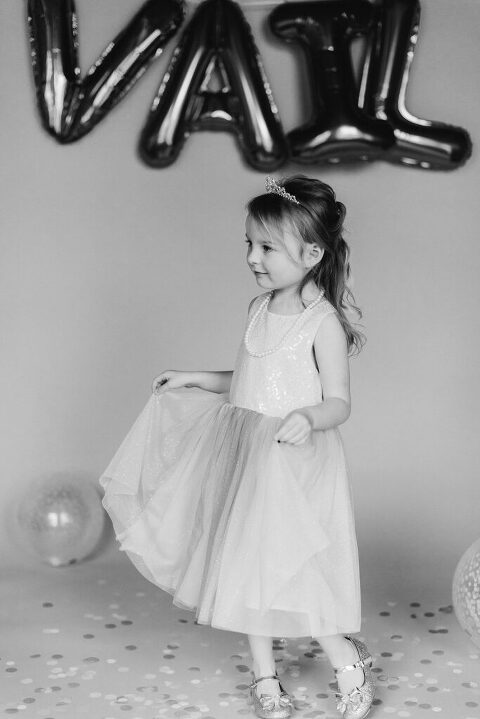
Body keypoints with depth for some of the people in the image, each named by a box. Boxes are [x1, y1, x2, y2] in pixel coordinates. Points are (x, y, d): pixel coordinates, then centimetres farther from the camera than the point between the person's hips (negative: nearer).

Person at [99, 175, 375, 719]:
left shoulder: (322, 322, -14)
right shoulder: (259, 309, 8)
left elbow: (339, 402, -15)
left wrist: (308, 418, -34)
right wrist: (195, 380, 18)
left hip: (298, 461, -7)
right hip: (248, 455, 7)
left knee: (296, 571, -5)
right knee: (249, 567, 12)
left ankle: (349, 667, 20)